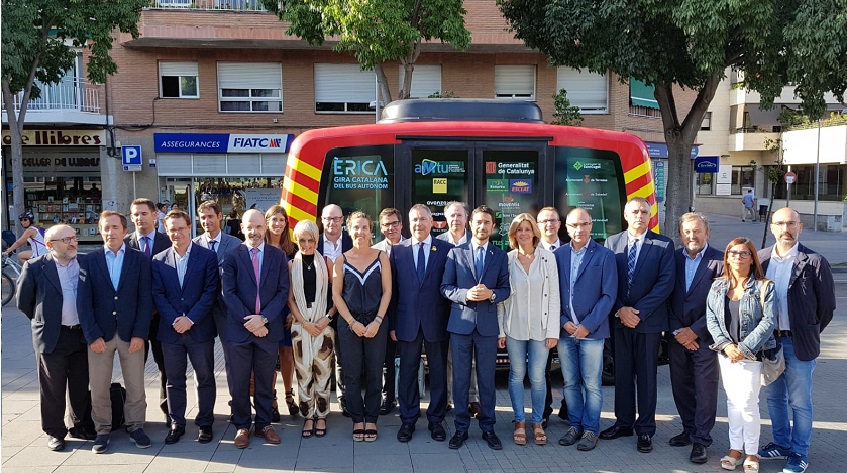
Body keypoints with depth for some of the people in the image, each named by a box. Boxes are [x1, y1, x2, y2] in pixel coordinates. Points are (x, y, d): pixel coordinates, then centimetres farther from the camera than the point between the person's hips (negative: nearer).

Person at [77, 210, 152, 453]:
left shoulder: (140, 259, 3)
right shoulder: (89, 261, 4)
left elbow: (145, 299, -1)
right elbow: (84, 301, -1)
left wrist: (139, 333, -8)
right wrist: (93, 335, -8)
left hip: (131, 333, 0)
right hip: (99, 334, 1)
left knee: (136, 386, 5)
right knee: (99, 388, 6)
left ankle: (135, 427, 21)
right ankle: (102, 430, 21)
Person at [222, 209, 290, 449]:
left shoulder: (278, 256, 4)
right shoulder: (232, 256, 0)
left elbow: (283, 291, -1)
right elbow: (228, 293, -5)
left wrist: (263, 318, -12)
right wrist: (248, 321, -13)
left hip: (268, 328, 1)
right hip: (239, 328, -1)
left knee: (265, 381, 11)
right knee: (240, 382, 7)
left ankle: (264, 424, 24)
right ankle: (242, 426, 21)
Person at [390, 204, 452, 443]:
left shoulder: (446, 250, 1)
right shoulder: (398, 250, 4)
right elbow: (392, 289, 4)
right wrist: (391, 323, 1)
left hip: (437, 321, -1)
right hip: (407, 321, 1)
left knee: (438, 372, 8)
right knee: (408, 372, 8)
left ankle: (436, 420, 22)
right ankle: (408, 420, 22)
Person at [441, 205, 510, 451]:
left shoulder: (500, 256, 7)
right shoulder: (456, 252, 4)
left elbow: (506, 289, 6)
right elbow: (445, 287, 1)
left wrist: (491, 294, -15)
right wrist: (465, 294, -17)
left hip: (487, 324, 1)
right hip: (460, 322, -1)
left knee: (487, 378, 7)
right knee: (460, 378, 6)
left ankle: (488, 427, 20)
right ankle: (461, 427, 17)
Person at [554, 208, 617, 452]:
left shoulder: (605, 256, -2)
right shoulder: (558, 255, 5)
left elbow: (608, 295, -6)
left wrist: (587, 325, -11)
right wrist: (563, 322, -6)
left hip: (591, 331, -3)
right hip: (564, 330, 3)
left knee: (592, 384, 3)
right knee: (570, 383, 10)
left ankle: (590, 429, 15)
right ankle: (575, 425, 23)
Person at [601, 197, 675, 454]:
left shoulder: (663, 245, -1)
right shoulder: (612, 242, 6)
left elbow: (666, 283, -8)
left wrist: (639, 311, -14)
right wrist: (620, 310, -10)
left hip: (649, 320, -2)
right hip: (619, 319, 2)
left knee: (646, 375, 5)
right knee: (622, 373, 10)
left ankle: (645, 429, 14)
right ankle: (624, 423, 23)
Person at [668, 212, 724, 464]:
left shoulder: (720, 261, -7)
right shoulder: (673, 259, 5)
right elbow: (666, 298, 5)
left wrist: (694, 331, -12)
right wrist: (676, 331, -4)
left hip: (704, 336, -4)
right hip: (677, 336, 4)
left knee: (705, 389, 0)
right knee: (681, 387, 11)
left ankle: (701, 440, 10)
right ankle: (689, 430, 27)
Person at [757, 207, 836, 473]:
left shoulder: (814, 262, -9)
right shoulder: (760, 259, 3)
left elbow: (827, 305, -2)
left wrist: (808, 333, 3)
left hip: (797, 344, -4)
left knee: (799, 402, 6)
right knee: (774, 397, 16)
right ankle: (782, 444, 33)